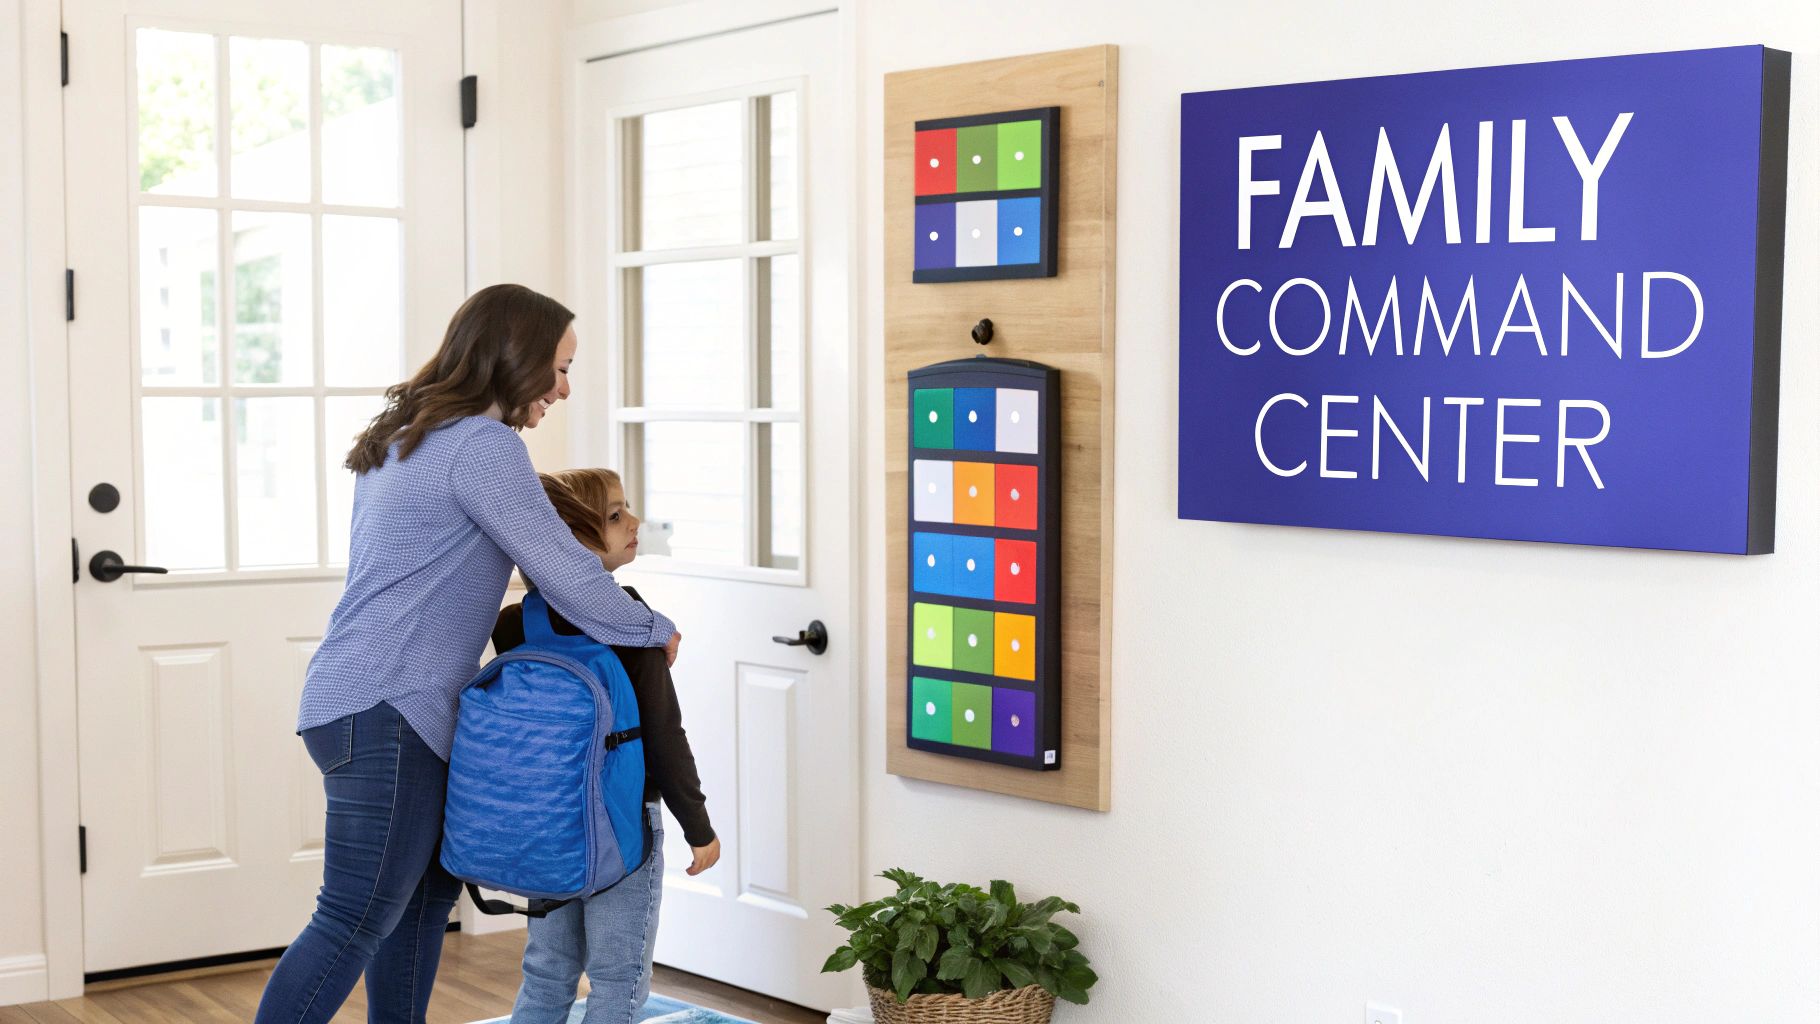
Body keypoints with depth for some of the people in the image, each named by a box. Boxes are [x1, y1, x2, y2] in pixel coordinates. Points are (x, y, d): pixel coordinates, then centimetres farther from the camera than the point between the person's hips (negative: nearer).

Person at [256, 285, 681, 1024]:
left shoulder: (404, 435, 17)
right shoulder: (484, 444, -12)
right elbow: (565, 571, -14)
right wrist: (655, 630, 0)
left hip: (367, 705, 10)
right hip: (386, 712, -10)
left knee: (427, 893, 15)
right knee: (356, 921, -6)